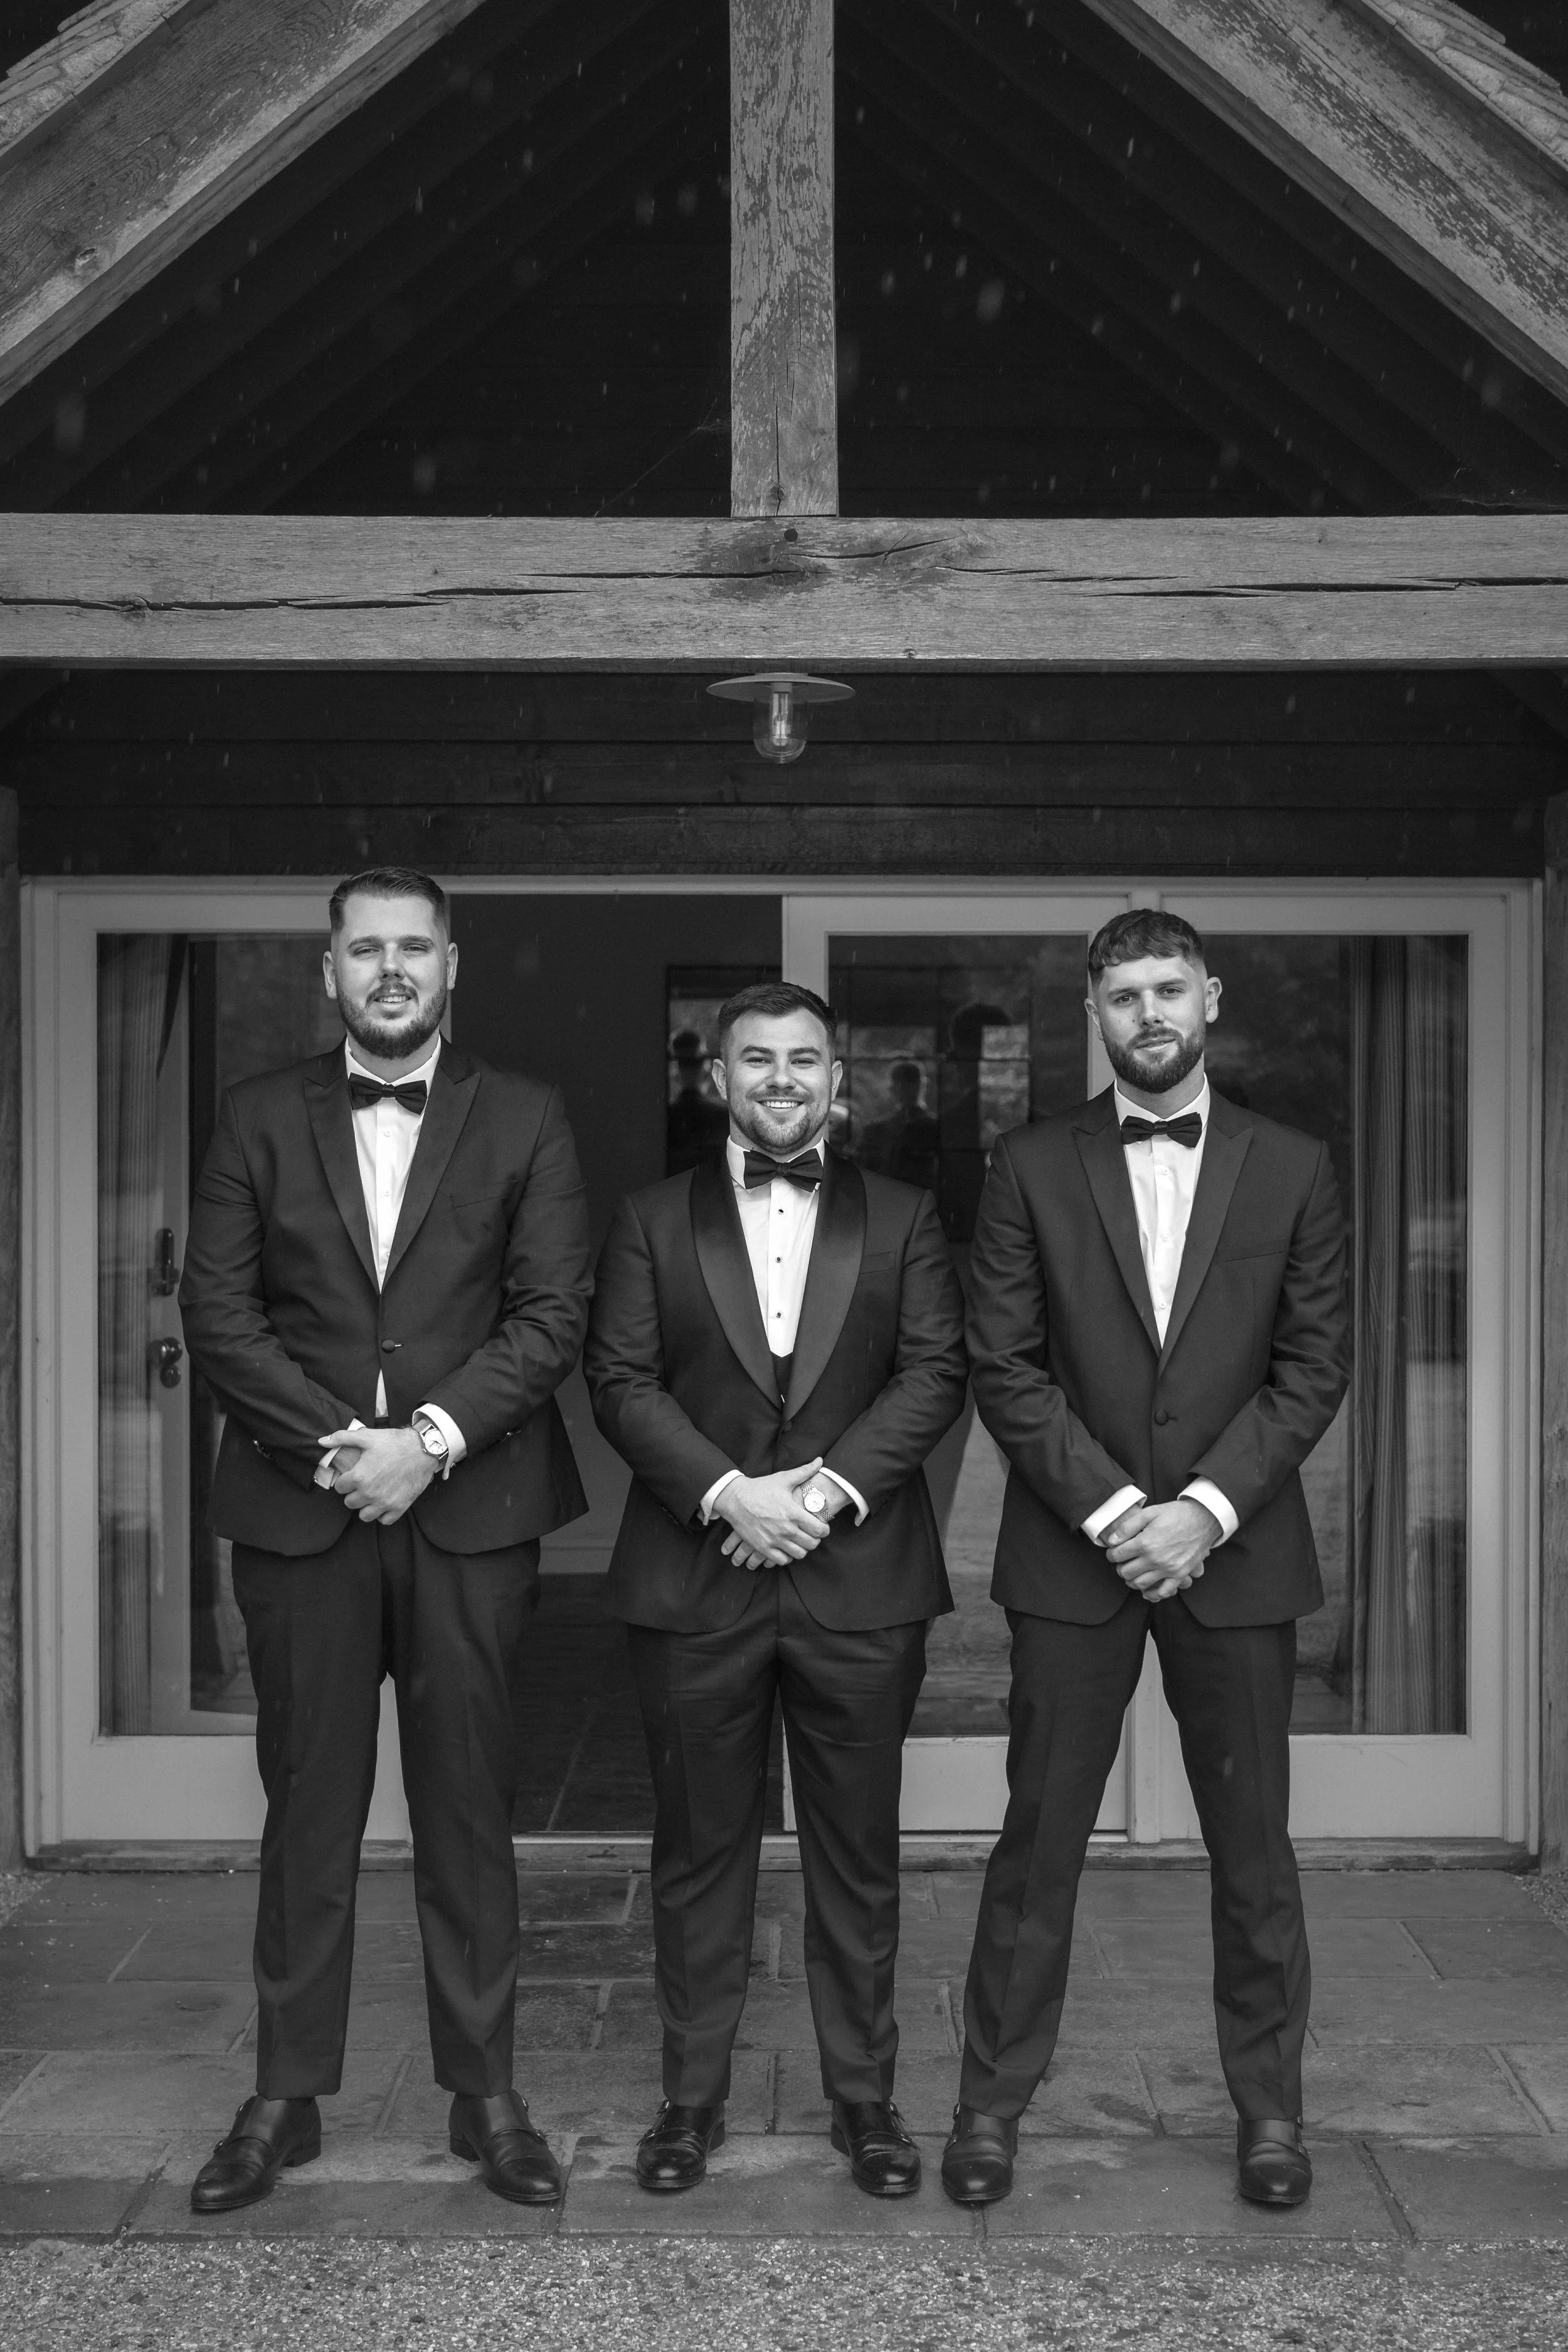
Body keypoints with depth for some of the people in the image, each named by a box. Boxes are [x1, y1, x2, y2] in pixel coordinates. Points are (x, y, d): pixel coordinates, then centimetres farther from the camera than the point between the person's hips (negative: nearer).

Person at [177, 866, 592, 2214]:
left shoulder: (525, 1121, 5)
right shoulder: (261, 1120, 8)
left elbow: (553, 1314, -3)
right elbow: (217, 1311, 1)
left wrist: (431, 1438, -14)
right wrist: (333, 1443, -11)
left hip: (469, 1506, -1)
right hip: (298, 1508, 1)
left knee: (469, 1809, 6)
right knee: (309, 1809, 8)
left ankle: (486, 2095, 19)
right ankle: (287, 2098, 21)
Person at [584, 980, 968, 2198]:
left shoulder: (903, 1218, 9)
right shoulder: (653, 1221, 8)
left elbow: (935, 1372, 0)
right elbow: (621, 1380, -1)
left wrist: (830, 1488, -14)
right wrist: (728, 1492, -14)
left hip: (860, 1579, 0)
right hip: (694, 1581, 0)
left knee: (859, 1853, 8)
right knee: (700, 1852, 9)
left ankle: (865, 2096, 22)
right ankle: (693, 2096, 23)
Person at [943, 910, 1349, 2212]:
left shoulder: (1293, 1169, 3)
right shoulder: (1032, 1167, 1)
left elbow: (1313, 1368, 0)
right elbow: (1005, 1369, -3)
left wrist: (1205, 1509, -11)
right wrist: (1112, 1510, -12)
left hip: (1238, 1554, 1)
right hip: (1073, 1552, 0)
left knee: (1253, 1840, 10)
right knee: (1041, 1837, 5)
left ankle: (1269, 2103, 26)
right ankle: (994, 2098, 19)